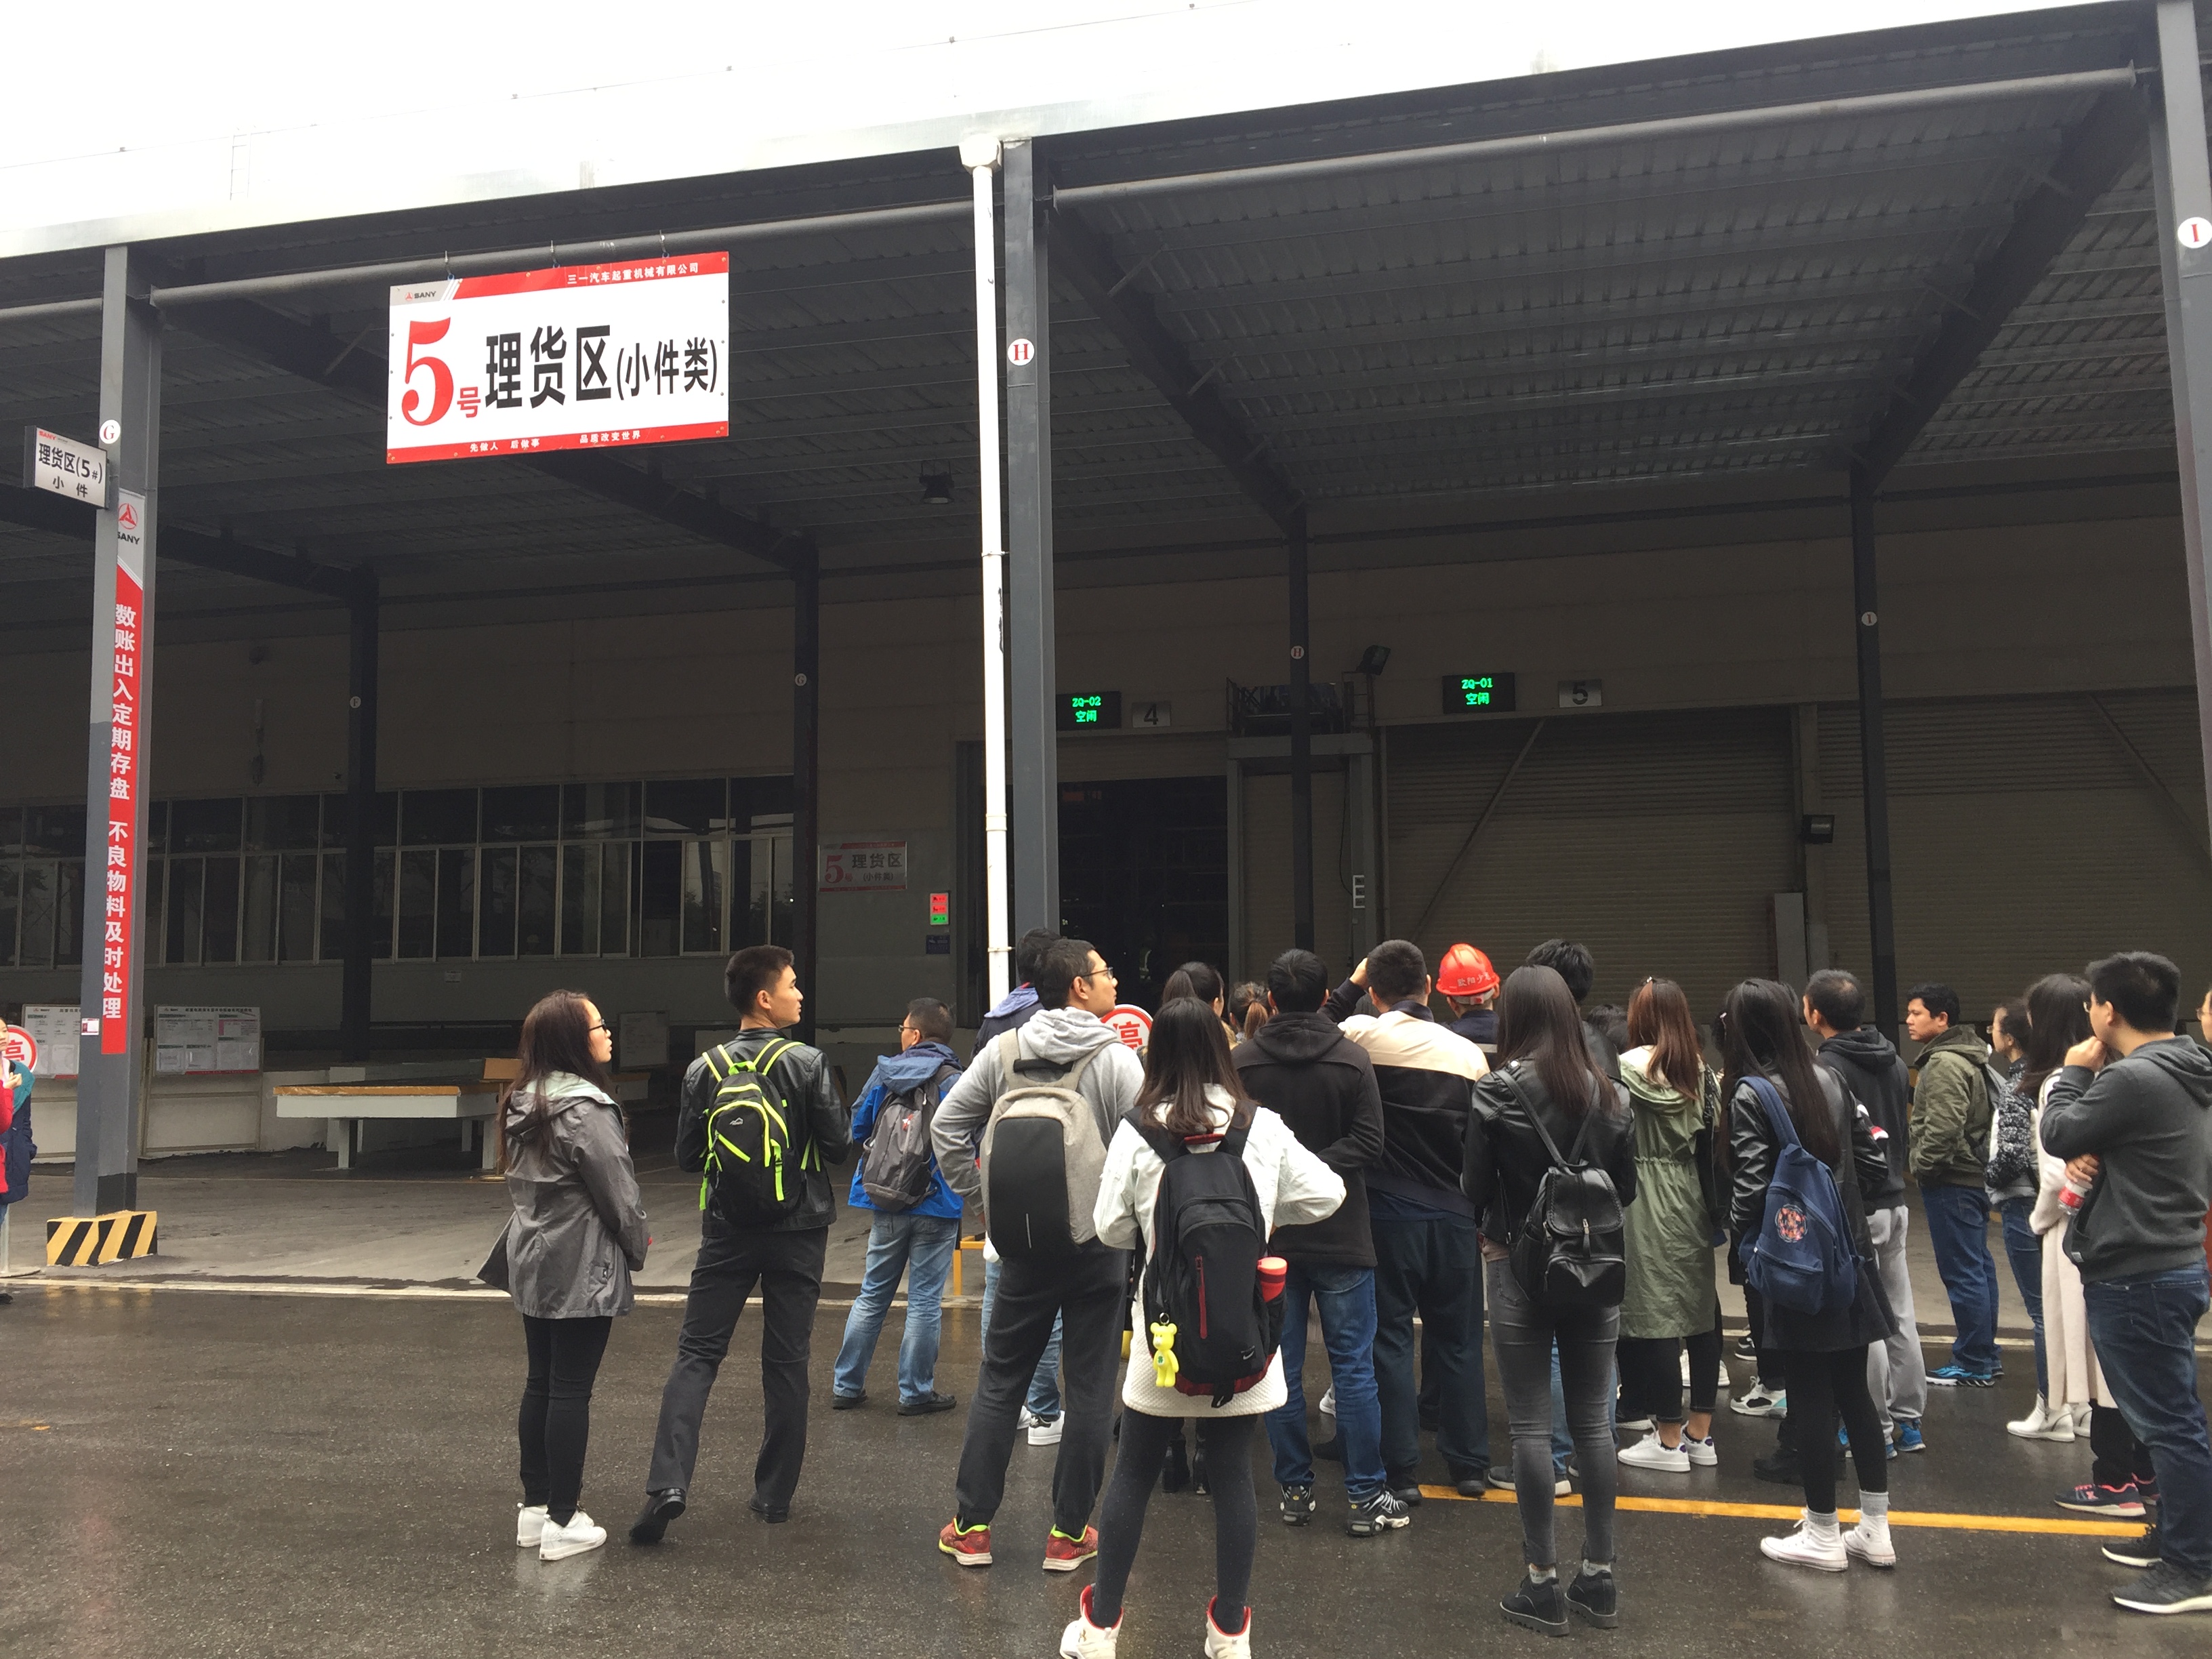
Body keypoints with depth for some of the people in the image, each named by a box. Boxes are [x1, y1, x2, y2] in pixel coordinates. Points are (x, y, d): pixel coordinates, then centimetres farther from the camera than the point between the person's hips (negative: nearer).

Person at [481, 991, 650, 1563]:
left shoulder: (521, 1104, 7)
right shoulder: (585, 1109, -20)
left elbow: (522, 1182, 13)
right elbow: (618, 1193, -16)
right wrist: (637, 1246, 2)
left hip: (531, 1262, 8)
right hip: (583, 1269, -8)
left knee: (541, 1382, 15)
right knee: (571, 1389, -1)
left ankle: (534, 1508, 23)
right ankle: (563, 1522, 5)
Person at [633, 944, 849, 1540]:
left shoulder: (705, 1069, -2)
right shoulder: (808, 1063, -11)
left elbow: (687, 1156, 3)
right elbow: (838, 1146, -9)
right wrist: (841, 1112, 11)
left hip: (727, 1231, 2)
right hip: (797, 1231, -1)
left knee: (696, 1354, 5)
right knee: (785, 1362, 9)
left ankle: (668, 1483, -10)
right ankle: (775, 1494, 16)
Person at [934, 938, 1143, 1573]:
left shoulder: (1002, 1052, 1)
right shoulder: (1116, 1059, -10)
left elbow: (946, 1126, 2)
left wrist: (980, 1198, 9)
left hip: (1024, 1243, 3)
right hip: (1099, 1245, -3)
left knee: (1000, 1381, 13)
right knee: (1090, 1389, 7)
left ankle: (970, 1525, 18)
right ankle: (1069, 1533, 14)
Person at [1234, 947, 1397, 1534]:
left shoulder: (1242, 1062, -5)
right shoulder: (1352, 1058, -7)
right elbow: (1367, 1142, -12)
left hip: (1270, 1235, 1)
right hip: (1340, 1237, -1)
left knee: (1282, 1367, 11)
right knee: (1353, 1367, 6)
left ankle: (1295, 1490, 18)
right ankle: (1366, 1496, 10)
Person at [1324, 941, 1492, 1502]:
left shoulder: (1363, 1036, -12)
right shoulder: (1469, 1053, -1)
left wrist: (1350, 986, 11)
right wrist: (1481, 1215, 14)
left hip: (1389, 1211, -3)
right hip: (1455, 1215, 3)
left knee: (1390, 1337, 6)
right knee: (1459, 1339, 13)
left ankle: (1401, 1470, 8)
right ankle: (1469, 1462, 22)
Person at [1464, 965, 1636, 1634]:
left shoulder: (1497, 1090, -11)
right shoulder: (1610, 1092, 0)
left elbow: (1474, 1190, -7)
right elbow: (1627, 1192, 7)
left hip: (1520, 1267, -4)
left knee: (1532, 1427, 4)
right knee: (1594, 1422, 12)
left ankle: (1543, 1584, 9)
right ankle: (1599, 1578, 20)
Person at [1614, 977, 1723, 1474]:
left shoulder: (1628, 1068, -11)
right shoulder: (1701, 1070, 6)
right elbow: (1713, 1133, 8)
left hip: (1647, 1200, -6)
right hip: (1692, 1197, 6)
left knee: (1655, 1314, 0)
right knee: (1700, 1307, 11)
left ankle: (1669, 1439, 7)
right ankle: (1700, 1432, 20)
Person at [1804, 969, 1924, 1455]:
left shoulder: (1828, 1068, -18)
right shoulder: (1893, 1061, 10)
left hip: (1854, 1210, -9)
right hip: (1895, 1200, 9)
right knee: (1900, 1315, 13)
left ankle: (1877, 1427, 6)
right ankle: (1908, 1420, 21)